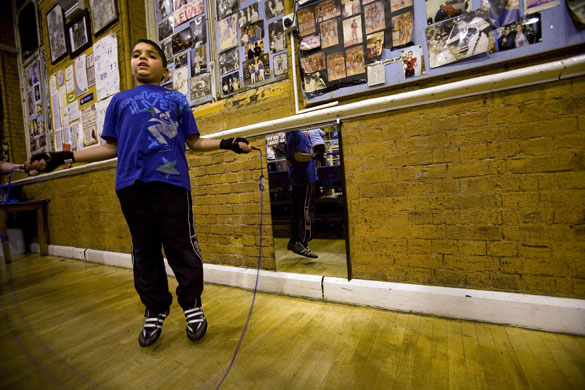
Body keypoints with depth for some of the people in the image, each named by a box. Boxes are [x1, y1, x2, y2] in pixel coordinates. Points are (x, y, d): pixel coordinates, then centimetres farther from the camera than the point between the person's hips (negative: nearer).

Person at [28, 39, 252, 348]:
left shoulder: (176, 99, 18)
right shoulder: (119, 100, 24)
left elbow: (194, 142, 12)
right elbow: (113, 147, 20)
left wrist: (226, 143, -3)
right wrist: (65, 157, 12)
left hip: (171, 180, -2)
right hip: (131, 183, 3)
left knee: (181, 247, -2)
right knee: (144, 250, 8)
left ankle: (192, 305, 17)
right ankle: (154, 311, 25)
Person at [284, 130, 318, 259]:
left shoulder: (289, 136, 18)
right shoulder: (299, 134, -9)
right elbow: (298, 155, -23)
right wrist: (313, 156, -37)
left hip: (295, 178, 9)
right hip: (305, 177, -9)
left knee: (296, 210, 10)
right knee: (306, 210, -7)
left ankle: (293, 241, 17)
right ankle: (301, 244, -7)